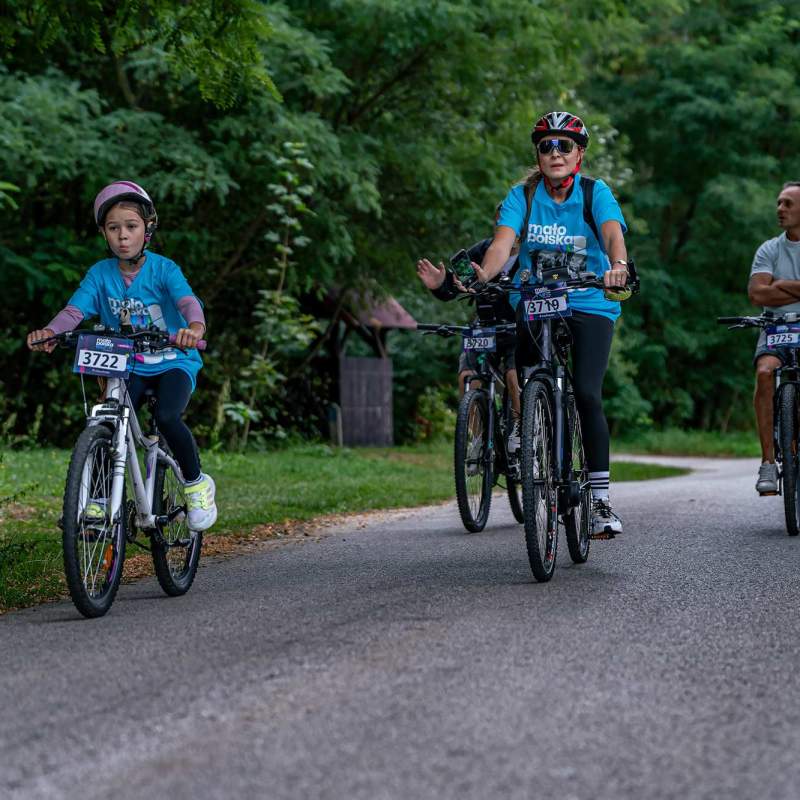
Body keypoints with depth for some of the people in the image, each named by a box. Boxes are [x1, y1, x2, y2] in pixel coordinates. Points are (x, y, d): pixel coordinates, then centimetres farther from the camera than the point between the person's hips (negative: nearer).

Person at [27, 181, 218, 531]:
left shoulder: (163, 269, -12)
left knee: (167, 417, -28)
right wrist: (49, 331, -38)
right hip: (129, 366, 3)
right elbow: (74, 309, -15)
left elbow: (188, 301, -29)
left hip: (173, 362, -3)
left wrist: (195, 327, -54)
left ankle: (196, 483, -5)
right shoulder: (100, 274, -3)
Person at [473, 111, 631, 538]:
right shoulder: (522, 195, -2)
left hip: (589, 305, -2)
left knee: (586, 395, -18)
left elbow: (613, 234, -23)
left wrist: (618, 267, -45)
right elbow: (502, 242, -17)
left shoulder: (595, 193, -5)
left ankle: (602, 500, -13)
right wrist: (484, 274, -38)